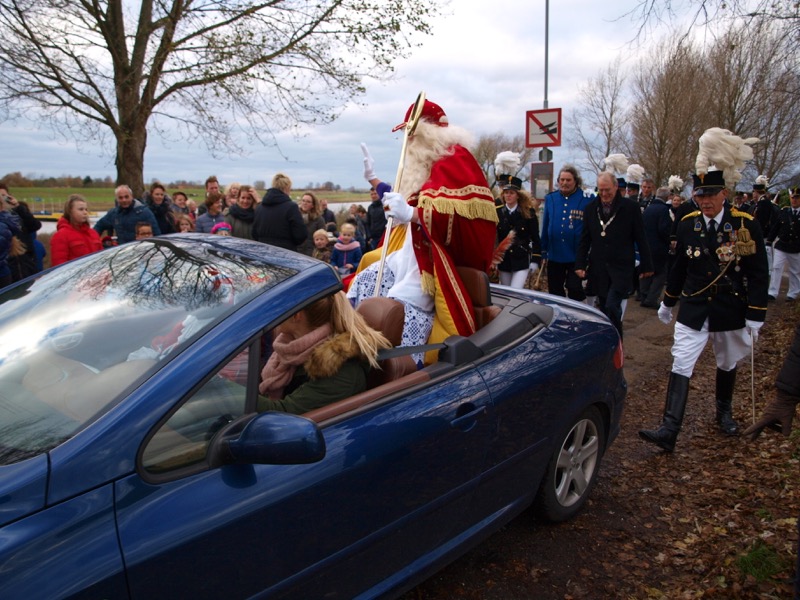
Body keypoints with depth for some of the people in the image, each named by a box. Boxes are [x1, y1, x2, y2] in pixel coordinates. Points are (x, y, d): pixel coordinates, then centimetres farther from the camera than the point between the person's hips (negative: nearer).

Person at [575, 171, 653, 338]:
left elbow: (641, 238, 0)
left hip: (622, 268, -3)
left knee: (612, 307, -15)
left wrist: (646, 266, 0)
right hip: (599, 269, 4)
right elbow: (585, 239, 9)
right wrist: (580, 264, 1)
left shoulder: (630, 206, -3)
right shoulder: (591, 208, 6)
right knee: (605, 309, 9)